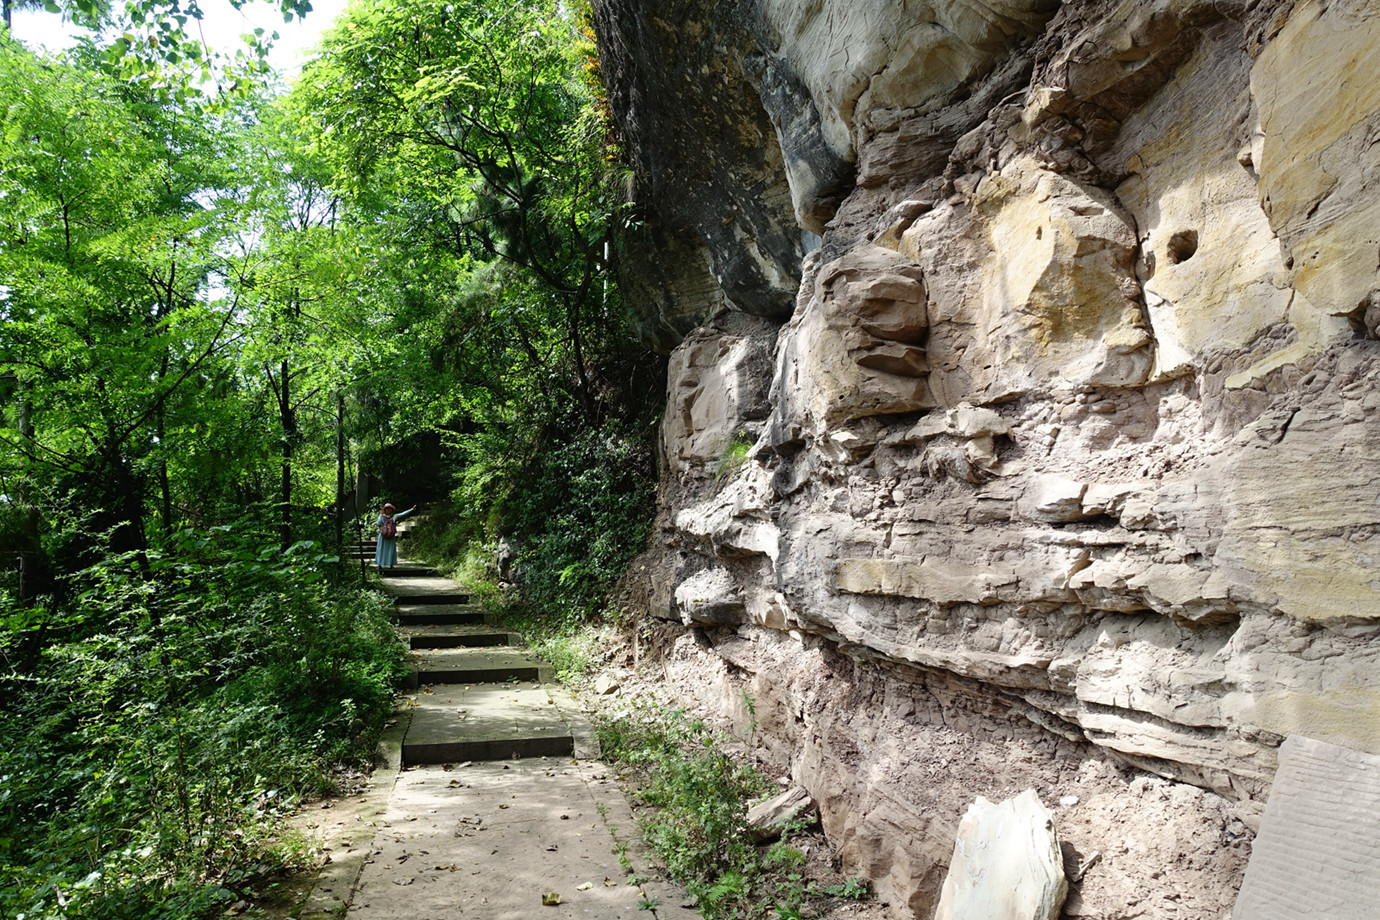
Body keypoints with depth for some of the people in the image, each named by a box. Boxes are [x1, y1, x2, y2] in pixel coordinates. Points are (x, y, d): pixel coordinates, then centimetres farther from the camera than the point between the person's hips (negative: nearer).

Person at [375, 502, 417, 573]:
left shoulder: (394, 516, 6)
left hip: (391, 537, 1)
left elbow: (403, 514, -3)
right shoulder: (381, 516, 6)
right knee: (381, 551, -1)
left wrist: (412, 509, -12)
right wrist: (381, 515, -7)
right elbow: (379, 523, -10)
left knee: (391, 551, -1)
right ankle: (379, 565, 1)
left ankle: (391, 566, 2)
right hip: (383, 536, -1)